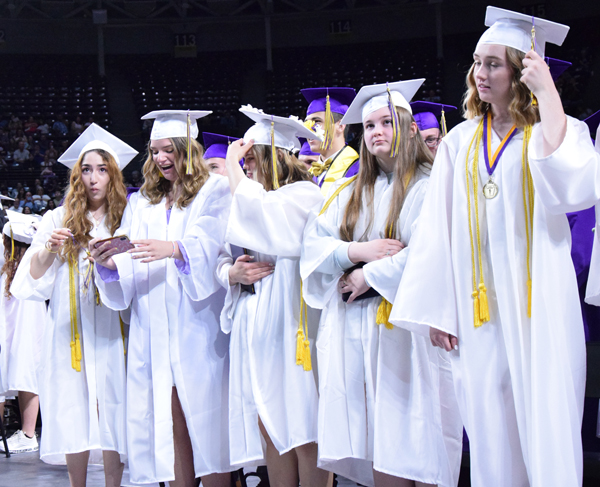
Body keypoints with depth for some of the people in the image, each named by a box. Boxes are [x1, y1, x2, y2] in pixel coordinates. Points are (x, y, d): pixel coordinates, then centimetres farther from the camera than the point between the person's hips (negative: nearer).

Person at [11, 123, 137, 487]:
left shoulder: (126, 220, 7)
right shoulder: (58, 219, 7)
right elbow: (33, 277, 3)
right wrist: (49, 249, -16)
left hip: (111, 332, 0)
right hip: (70, 331, 0)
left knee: (112, 408, -3)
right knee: (75, 411, 1)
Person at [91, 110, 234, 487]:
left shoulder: (215, 190, 6)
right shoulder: (143, 202, 20)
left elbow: (208, 244, -12)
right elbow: (131, 268, 10)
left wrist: (173, 248, -32)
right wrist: (109, 264, -13)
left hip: (198, 325, -4)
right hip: (153, 329, 4)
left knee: (206, 419, -8)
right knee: (170, 423, 1)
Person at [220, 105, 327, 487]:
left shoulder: (305, 194, -4)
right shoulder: (255, 201, 21)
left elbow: (258, 216, -21)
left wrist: (232, 165, -6)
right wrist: (233, 273, -3)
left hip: (288, 322, -8)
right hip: (255, 323, 8)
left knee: (302, 430, -8)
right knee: (270, 427, 6)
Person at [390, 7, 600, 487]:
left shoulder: (559, 130, 2)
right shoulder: (460, 141, 11)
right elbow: (438, 227, 9)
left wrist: (549, 96, -15)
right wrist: (437, 308, 1)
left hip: (538, 301, -3)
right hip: (478, 304, 3)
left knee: (547, 430, -4)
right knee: (490, 433, 6)